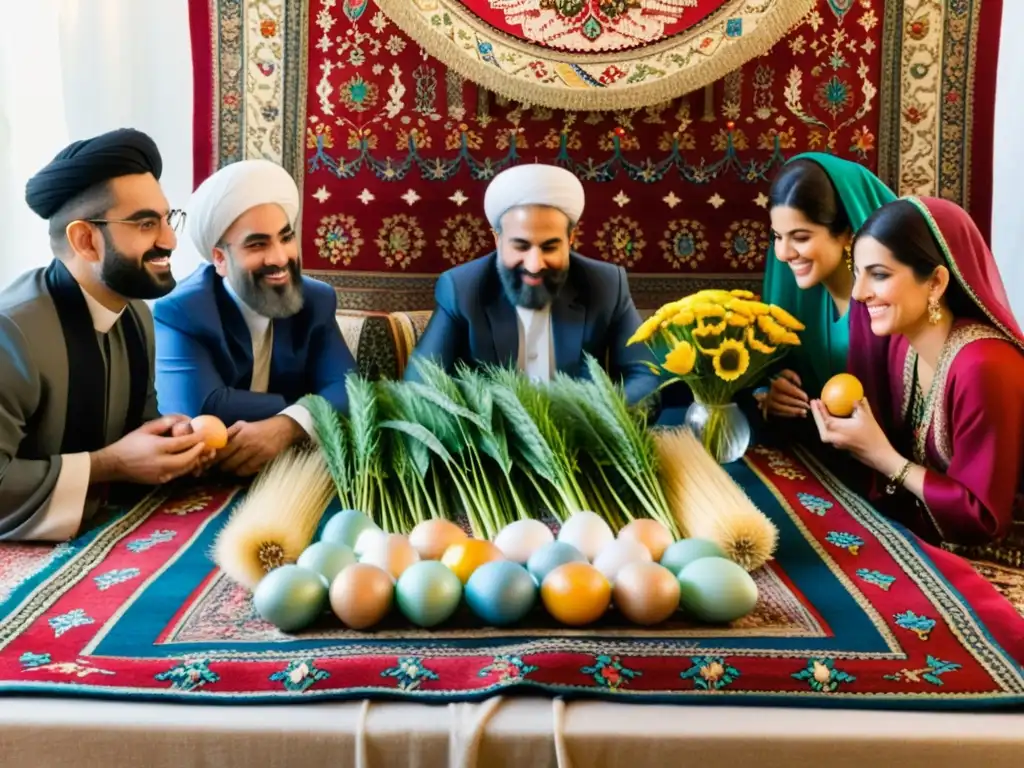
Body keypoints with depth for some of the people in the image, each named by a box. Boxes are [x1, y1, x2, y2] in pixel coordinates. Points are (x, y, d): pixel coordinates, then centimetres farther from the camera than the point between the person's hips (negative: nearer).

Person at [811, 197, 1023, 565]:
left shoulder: (982, 368, -28)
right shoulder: (902, 342, -3)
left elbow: (980, 518, -23)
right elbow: (904, 450, 4)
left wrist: (882, 456, -22)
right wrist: (843, 428, -12)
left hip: (987, 571, -6)